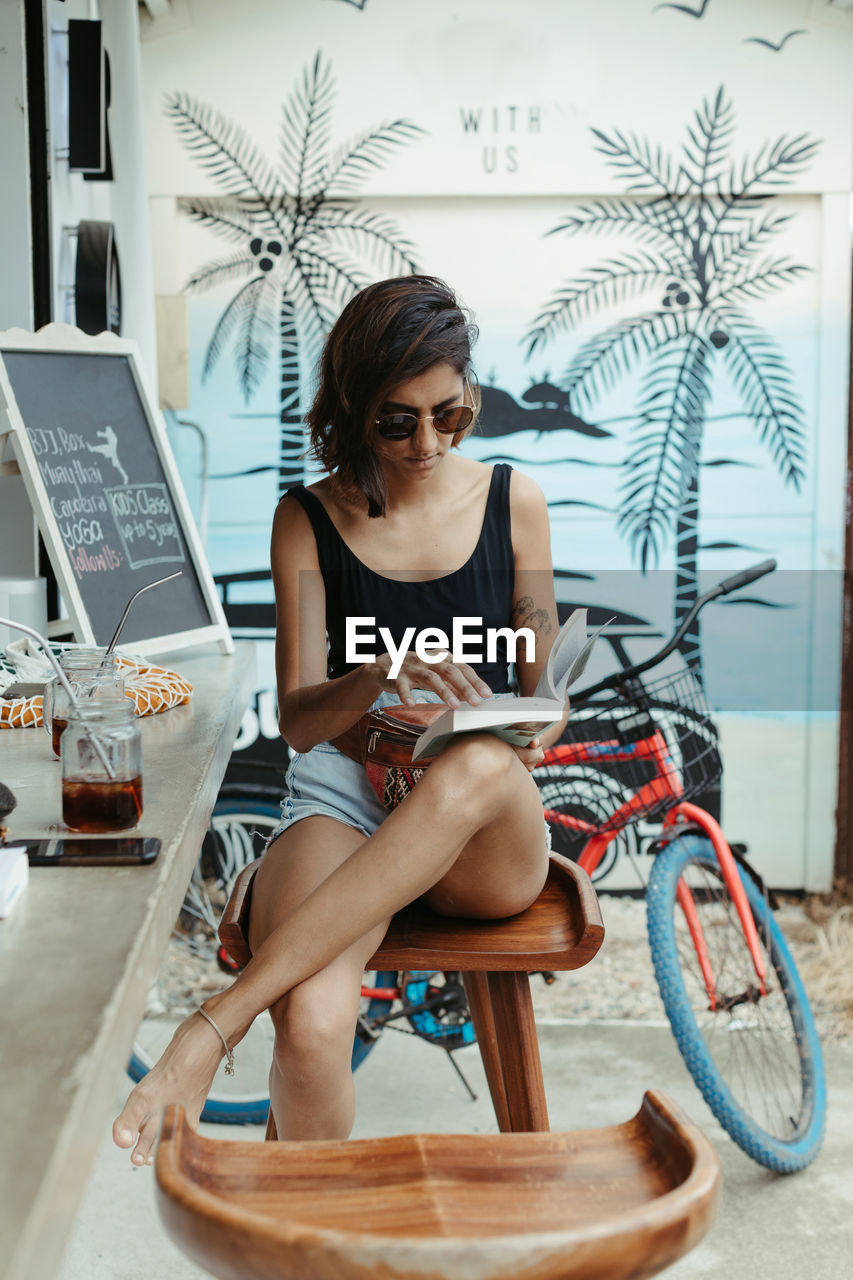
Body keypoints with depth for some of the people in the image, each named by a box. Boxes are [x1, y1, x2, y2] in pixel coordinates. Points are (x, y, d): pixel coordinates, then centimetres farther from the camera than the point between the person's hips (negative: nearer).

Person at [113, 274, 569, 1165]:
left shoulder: (512, 501, 10)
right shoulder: (309, 521, 6)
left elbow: (542, 680, 15)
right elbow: (298, 718, 0)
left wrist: (534, 733, -10)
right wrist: (381, 676, -23)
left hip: (492, 842, 1)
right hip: (341, 797, -1)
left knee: (477, 766, -41)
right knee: (310, 1025, -35)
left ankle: (212, 1027, -37)